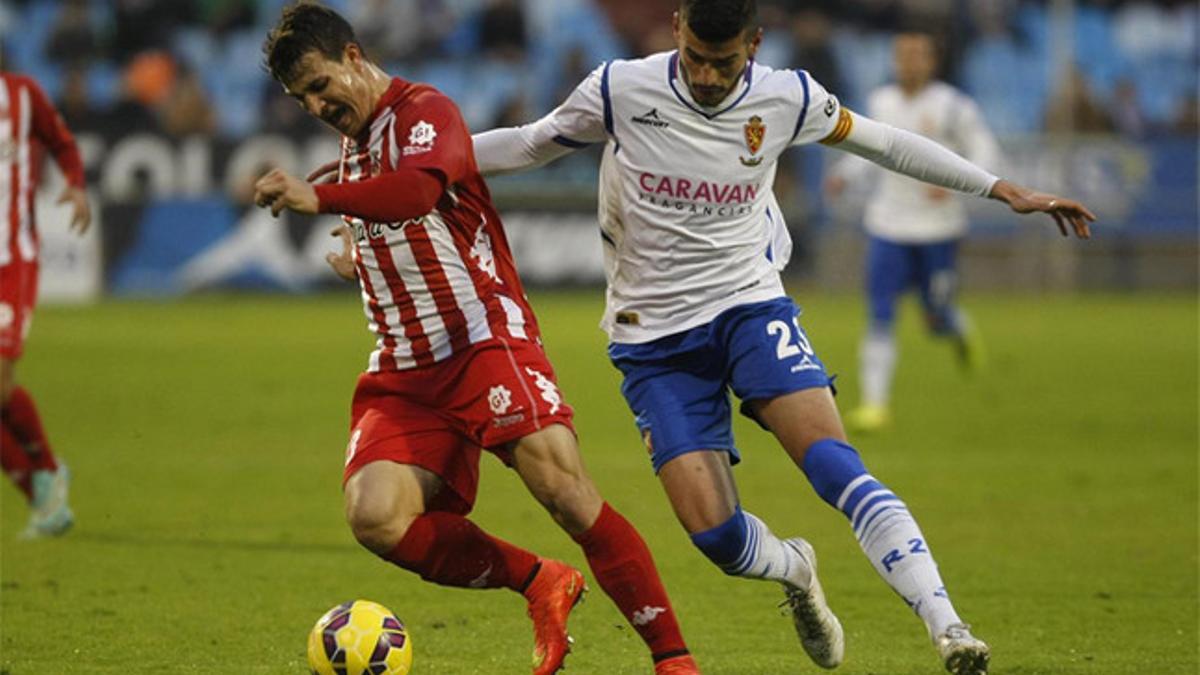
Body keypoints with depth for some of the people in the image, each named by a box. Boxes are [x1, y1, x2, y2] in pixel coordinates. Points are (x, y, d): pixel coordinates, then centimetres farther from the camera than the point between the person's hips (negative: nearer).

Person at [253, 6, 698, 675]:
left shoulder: (425, 113, -7)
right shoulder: (352, 148, 21)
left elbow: (419, 190, -31)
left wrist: (320, 198, -36)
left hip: (484, 338, -7)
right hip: (404, 375, 7)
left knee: (566, 492, -22)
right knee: (375, 515, -18)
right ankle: (539, 583, -1)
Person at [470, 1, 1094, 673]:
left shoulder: (787, 99, -6)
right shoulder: (620, 91, -10)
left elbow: (882, 142, 9)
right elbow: (527, 146, 5)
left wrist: (1003, 190, 11)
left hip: (750, 304, 0)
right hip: (654, 337, 0)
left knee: (834, 461, -25)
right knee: (715, 533, -12)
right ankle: (794, 570, 25)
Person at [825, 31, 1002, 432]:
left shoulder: (952, 106, -8)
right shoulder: (880, 103, 6)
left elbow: (985, 154, -7)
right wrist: (845, 174, 4)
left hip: (938, 229, -3)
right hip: (888, 228, 3)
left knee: (937, 319, 7)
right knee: (880, 315, -9)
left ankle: (961, 332, 45)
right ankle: (875, 403, -7)